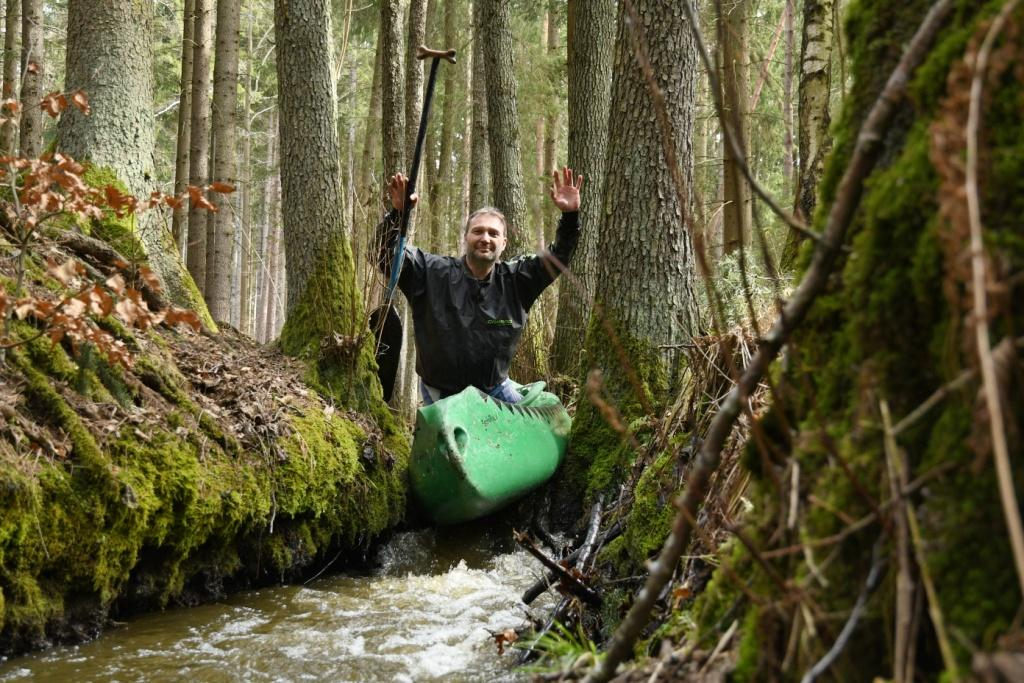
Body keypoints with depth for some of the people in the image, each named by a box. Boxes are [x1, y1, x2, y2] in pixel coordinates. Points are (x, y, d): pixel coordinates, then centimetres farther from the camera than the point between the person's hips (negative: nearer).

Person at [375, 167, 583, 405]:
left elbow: (558, 257, -5)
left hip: (495, 389, 3)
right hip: (441, 392, -3)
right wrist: (398, 214, -35)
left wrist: (570, 216, -22)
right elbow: (388, 256, -18)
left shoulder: (515, 279, -4)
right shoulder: (432, 272, -11)